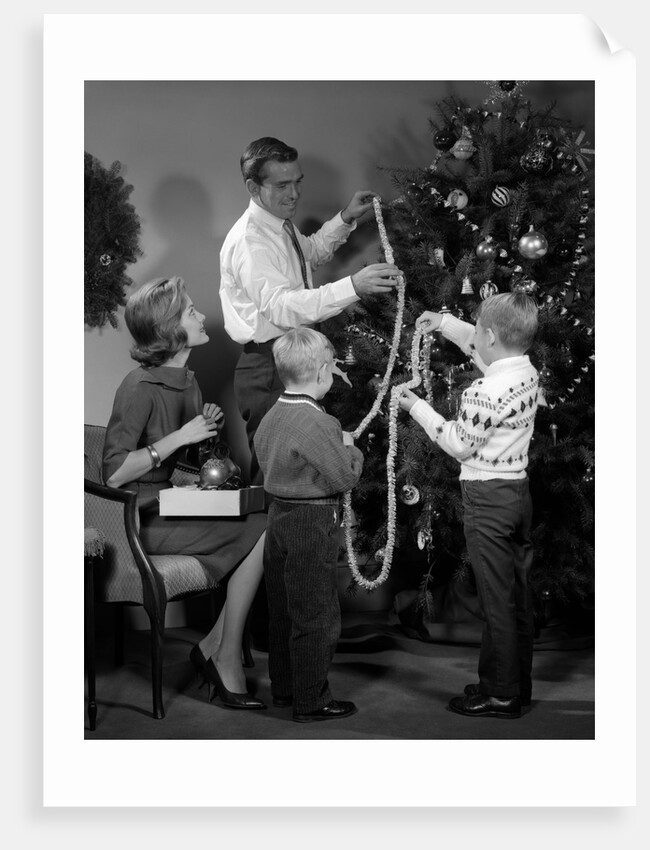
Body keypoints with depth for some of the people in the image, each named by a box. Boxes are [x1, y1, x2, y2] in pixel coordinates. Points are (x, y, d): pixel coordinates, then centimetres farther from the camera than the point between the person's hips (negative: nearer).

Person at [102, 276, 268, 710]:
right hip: (145, 520, -8)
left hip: (175, 503, 8)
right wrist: (179, 438, -20)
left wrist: (208, 428, 4)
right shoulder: (140, 388, -16)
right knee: (261, 530, -17)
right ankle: (226, 659, -7)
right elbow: (114, 474, -21)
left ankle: (214, 648, -6)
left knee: (268, 522, -11)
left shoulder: (187, 381, 11)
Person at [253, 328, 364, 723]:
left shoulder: (271, 417, 5)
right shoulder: (317, 423, -22)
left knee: (284, 609, 18)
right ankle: (312, 701, 8)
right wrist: (350, 448, 1)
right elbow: (345, 476, -19)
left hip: (280, 513, 9)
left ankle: (284, 687, 30)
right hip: (313, 524, -9)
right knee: (317, 615, 1)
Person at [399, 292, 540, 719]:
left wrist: (419, 408, -4)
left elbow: (460, 445, -13)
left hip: (488, 497, -9)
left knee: (498, 601, -2)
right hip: (519, 490, 9)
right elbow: (482, 348, 24)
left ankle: (501, 695, 5)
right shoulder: (528, 371, 3)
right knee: (519, 594, 14)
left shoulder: (485, 392, -23)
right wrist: (444, 323, 25)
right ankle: (519, 684, 24)